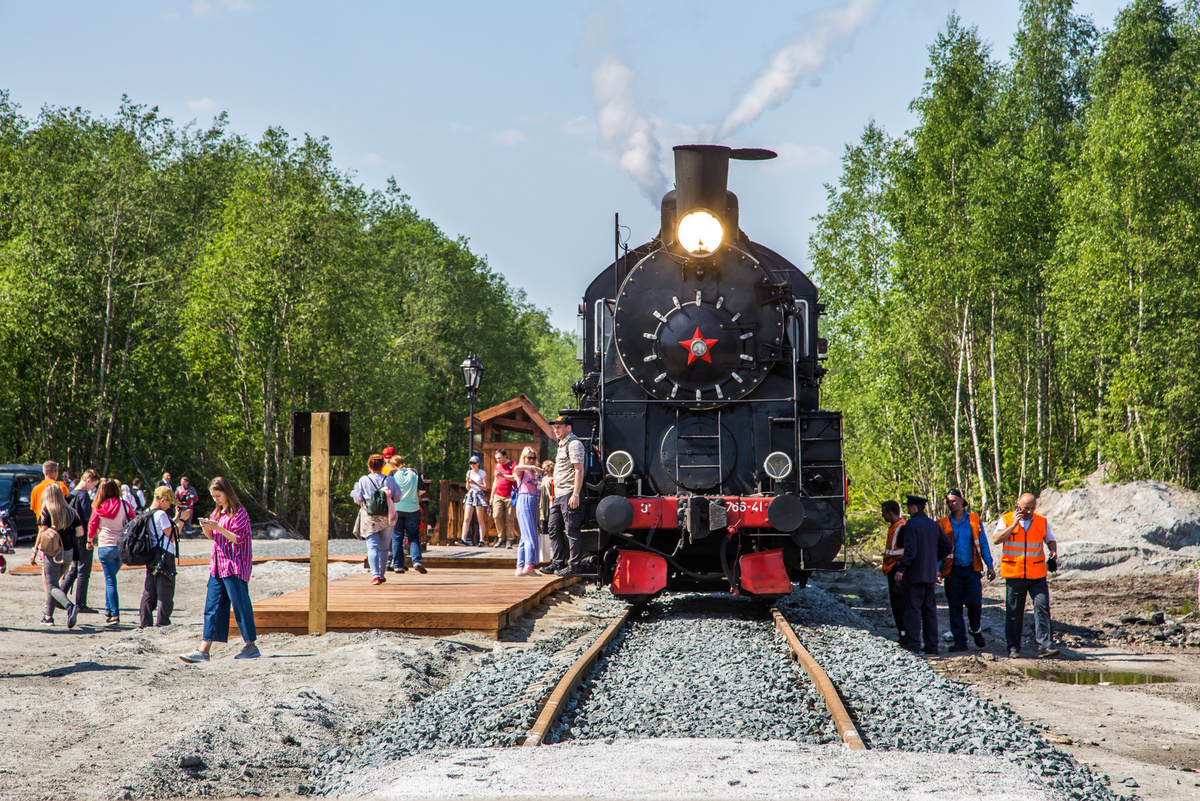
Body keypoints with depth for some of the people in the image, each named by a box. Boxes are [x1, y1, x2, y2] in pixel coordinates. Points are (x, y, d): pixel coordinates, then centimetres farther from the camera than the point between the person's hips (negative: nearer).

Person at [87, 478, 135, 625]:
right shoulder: (123, 505, -2)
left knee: (110, 581, 1)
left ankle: (114, 614, -7)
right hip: (121, 546, 1)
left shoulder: (98, 508, -2)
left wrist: (90, 540, 28)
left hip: (105, 546, -1)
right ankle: (108, 610, 23)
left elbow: (92, 526, 9)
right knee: (111, 579, 19)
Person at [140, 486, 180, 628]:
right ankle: (162, 623, -5)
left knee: (149, 591, 11)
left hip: (150, 556, 9)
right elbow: (172, 536, -11)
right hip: (164, 556, -9)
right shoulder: (161, 514, -14)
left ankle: (145, 622, 13)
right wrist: (181, 520, -4)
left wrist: (176, 519, 16)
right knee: (165, 593, -4)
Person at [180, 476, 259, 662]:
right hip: (218, 565, 8)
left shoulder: (239, 513, -9)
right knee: (212, 607, 3)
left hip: (234, 567, -8)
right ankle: (204, 650, 1)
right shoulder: (217, 512, 15)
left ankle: (251, 646, 8)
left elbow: (239, 538, -15)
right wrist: (205, 527, 2)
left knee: (240, 605, -3)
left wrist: (218, 528, -22)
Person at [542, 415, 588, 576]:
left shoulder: (574, 444, -10)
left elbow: (579, 470, -17)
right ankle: (558, 563, 17)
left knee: (572, 530, -8)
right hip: (559, 496, 10)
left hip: (570, 495, -10)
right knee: (555, 529, 11)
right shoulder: (562, 445, 21)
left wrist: (575, 495, -23)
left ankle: (575, 565, -5)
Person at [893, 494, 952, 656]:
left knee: (913, 609, -5)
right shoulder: (934, 525, 12)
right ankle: (932, 647, 10)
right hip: (931, 574, 7)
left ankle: (912, 645, -8)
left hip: (915, 574, -7)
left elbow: (910, 550, -19)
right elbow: (946, 547, 15)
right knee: (930, 610, 10)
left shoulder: (911, 524, -10)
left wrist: (901, 568, -17)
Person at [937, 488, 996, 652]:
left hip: (972, 569, -1)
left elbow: (983, 544, 7)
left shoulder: (974, 520, 6)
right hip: (953, 570, 1)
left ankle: (976, 630, 19)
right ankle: (960, 640, 8)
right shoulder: (943, 524, 5)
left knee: (975, 603, -8)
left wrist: (990, 566, 3)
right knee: (955, 607, 1)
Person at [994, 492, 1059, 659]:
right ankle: (1013, 648, 14)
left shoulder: (1042, 521, 7)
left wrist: (1054, 551, -2)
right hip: (1014, 573, -2)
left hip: (1037, 575, 2)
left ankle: (1043, 646, -11)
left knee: (1042, 607, -10)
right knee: (1014, 612, 4)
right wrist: (1013, 525, -18)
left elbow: (1050, 540, 19)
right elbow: (996, 539, -13)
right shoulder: (1006, 520, 0)